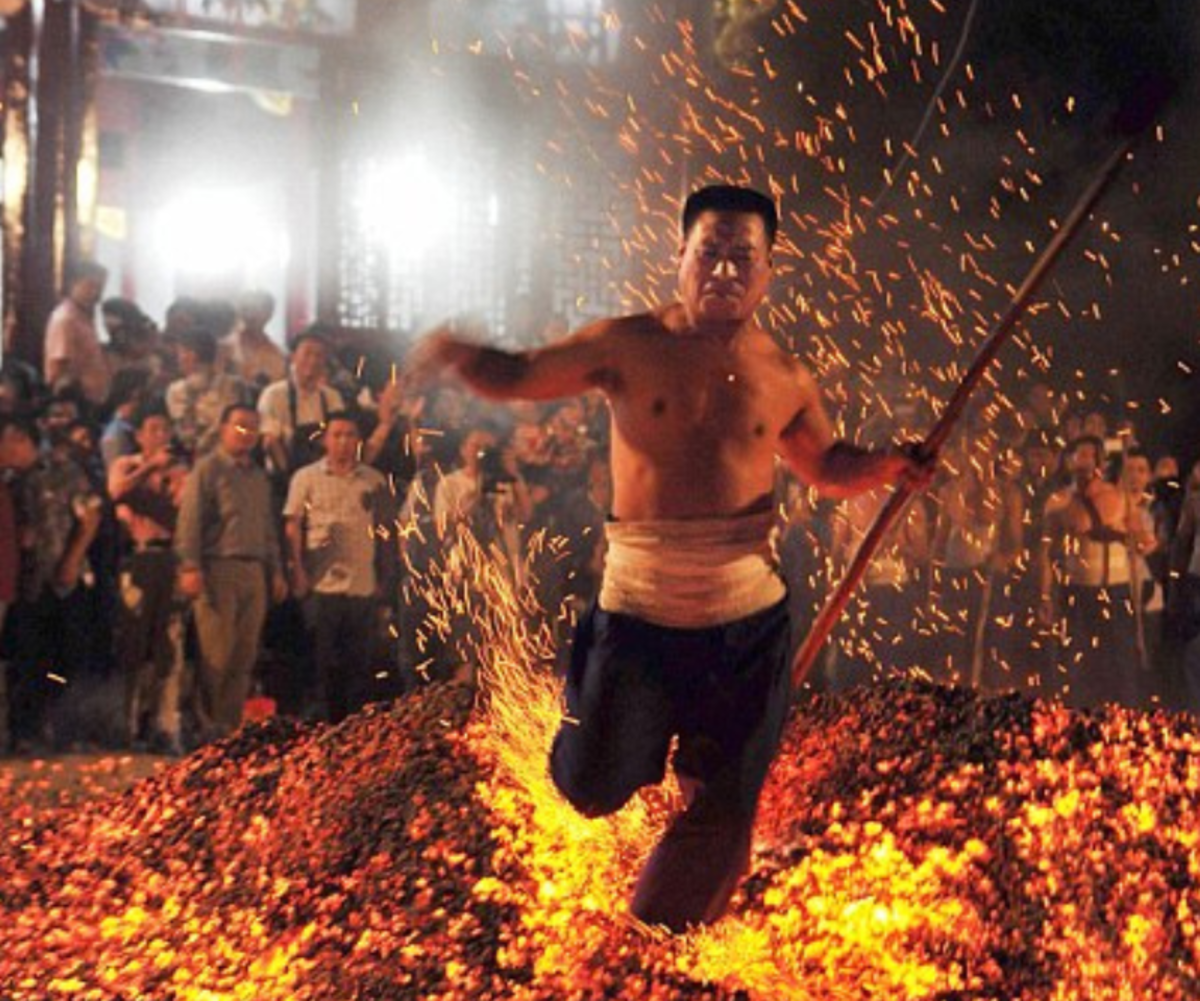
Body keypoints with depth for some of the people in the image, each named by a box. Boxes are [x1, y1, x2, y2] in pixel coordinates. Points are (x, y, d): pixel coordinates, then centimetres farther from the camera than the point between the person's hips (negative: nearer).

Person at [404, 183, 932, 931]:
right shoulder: (629, 346, -4)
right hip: (639, 609, -2)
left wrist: (889, 464, 1)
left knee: (725, 807, 8)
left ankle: (655, 943, 31)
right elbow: (518, 377, 0)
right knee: (594, 789, 5)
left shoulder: (785, 379, 3)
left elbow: (827, 466, 20)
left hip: (747, 618, 2)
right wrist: (462, 355, -20)